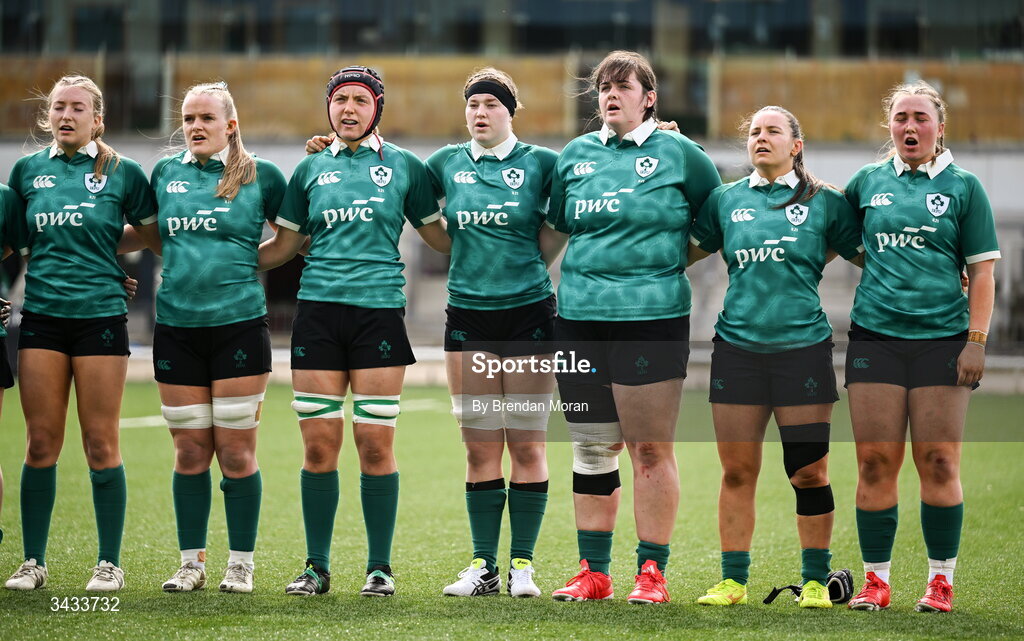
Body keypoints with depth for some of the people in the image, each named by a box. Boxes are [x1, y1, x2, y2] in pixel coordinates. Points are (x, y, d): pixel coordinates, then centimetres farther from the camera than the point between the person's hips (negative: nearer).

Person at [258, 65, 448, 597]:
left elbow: (440, 236, 14)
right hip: (318, 312, 2)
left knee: (375, 444, -4)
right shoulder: (312, 169, 11)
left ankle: (379, 567, 6)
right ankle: (317, 567, 9)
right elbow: (282, 246, 17)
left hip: (379, 309, -2)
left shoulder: (403, 166, 7)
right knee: (319, 446, 0)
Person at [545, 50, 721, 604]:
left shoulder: (677, 153, 1)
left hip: (652, 318, -4)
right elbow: (555, 225, 25)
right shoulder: (576, 155, 12)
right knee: (591, 448, 8)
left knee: (650, 449, -2)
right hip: (580, 318, 4)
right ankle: (593, 572, 15)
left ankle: (652, 571, 5)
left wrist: (674, 257, 6)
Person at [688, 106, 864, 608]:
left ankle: (816, 581, 10)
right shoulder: (726, 200, 12)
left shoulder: (824, 202, 6)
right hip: (737, 346, 2)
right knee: (737, 471, 3)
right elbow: (684, 251, 19)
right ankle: (733, 581, 12)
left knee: (809, 473, -1)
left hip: (803, 345, -2)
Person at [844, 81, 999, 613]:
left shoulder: (963, 187, 4)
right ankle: (875, 579, 8)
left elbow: (982, 271, 3)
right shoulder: (868, 182, 11)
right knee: (875, 464, 0)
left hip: (942, 337, -2)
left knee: (938, 464, -3)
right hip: (874, 335, 2)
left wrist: (975, 341, -5)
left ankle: (941, 579, 7)